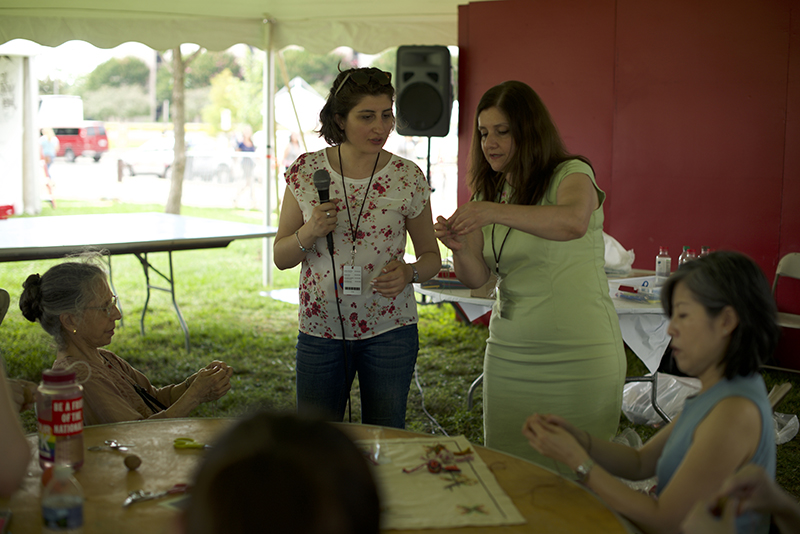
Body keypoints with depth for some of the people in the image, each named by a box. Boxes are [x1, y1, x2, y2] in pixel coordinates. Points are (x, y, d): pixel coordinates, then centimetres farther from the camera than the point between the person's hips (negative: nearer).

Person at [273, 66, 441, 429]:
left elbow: (431, 256, 6)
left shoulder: (408, 178, -5)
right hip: (320, 329, 1)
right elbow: (281, 257, 3)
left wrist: (408, 273, -16)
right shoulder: (306, 171, -2)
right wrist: (310, 233, -17)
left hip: (389, 330, 0)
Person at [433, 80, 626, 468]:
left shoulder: (571, 174, -7)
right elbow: (476, 277, 3)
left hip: (578, 353, -5)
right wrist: (458, 248, -18)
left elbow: (573, 222, -31)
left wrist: (494, 211, -38)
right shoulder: (487, 192, 12)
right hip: (509, 354, 5)